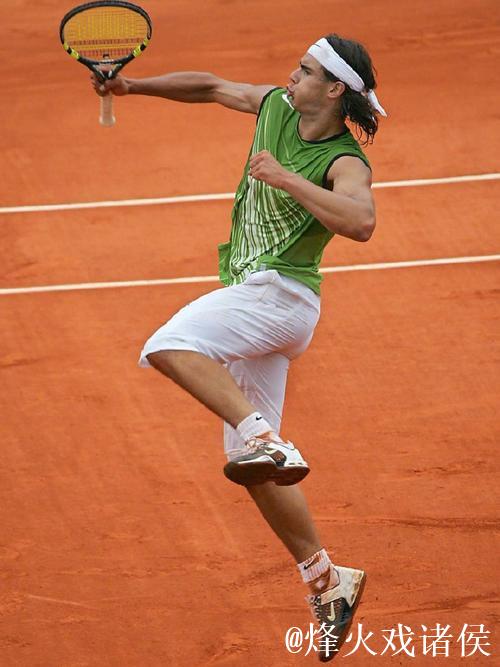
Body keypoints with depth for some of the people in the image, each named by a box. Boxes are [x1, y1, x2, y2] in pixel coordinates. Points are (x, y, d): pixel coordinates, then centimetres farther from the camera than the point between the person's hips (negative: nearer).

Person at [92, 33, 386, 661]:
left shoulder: (343, 164, -15)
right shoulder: (276, 107, 8)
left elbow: (360, 222, -35)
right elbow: (212, 87, 25)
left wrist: (286, 178, -31)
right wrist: (136, 85, 20)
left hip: (278, 295, -9)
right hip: (252, 298, 9)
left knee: (167, 346, -32)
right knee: (255, 469, 8)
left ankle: (265, 440, -38)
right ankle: (326, 580, 13)